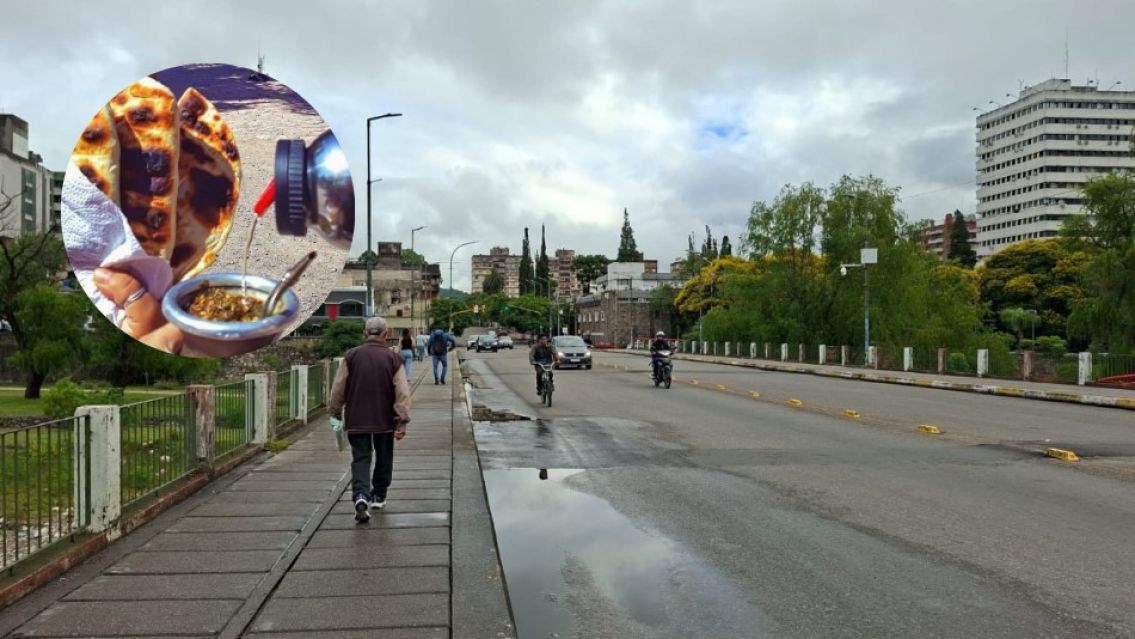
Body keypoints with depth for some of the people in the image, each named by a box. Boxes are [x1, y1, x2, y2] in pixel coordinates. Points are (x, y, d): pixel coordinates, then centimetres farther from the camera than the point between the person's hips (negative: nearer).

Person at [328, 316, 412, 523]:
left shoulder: (351, 356, -4)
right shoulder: (393, 358, -7)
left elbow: (338, 389, 1)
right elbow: (402, 393, -11)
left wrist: (335, 411, 15)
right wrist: (402, 421, -8)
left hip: (356, 420, 0)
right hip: (385, 420, 0)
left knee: (360, 458, 3)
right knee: (383, 458, 17)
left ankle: (361, 495, -18)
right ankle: (378, 496, 28)